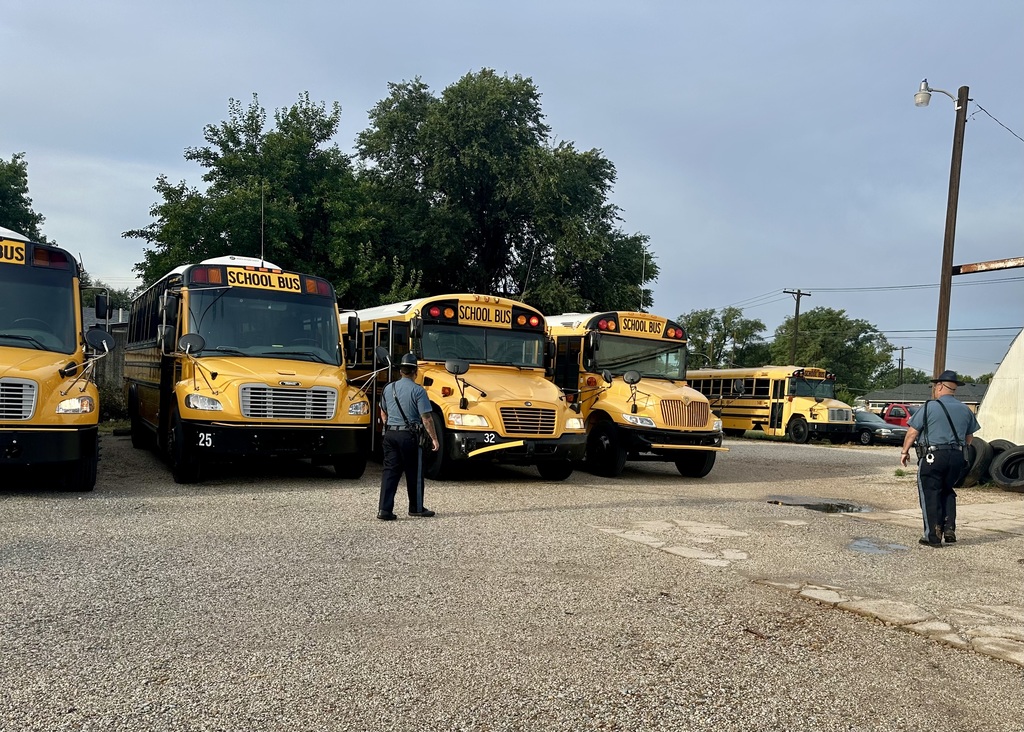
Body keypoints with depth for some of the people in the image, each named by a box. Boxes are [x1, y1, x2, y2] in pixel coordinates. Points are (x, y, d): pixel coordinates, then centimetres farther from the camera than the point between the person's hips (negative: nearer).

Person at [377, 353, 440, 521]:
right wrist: (434, 438, -5)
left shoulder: (388, 388, 7)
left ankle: (384, 509, -2)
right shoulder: (418, 391, -11)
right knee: (414, 473, 9)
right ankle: (416, 508, 21)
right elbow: (426, 419, -13)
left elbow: (383, 414, 18)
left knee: (390, 471, 6)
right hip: (409, 436, -5)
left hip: (390, 434, 5)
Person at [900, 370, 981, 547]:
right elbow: (969, 438, 17)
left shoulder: (929, 407, -7)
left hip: (932, 457, -6)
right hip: (957, 457, 6)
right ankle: (949, 529, 13)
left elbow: (912, 432, -8)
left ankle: (933, 536, 2)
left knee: (930, 495, 2)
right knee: (947, 492, 22)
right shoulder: (965, 410, 10)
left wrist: (905, 451, 3)